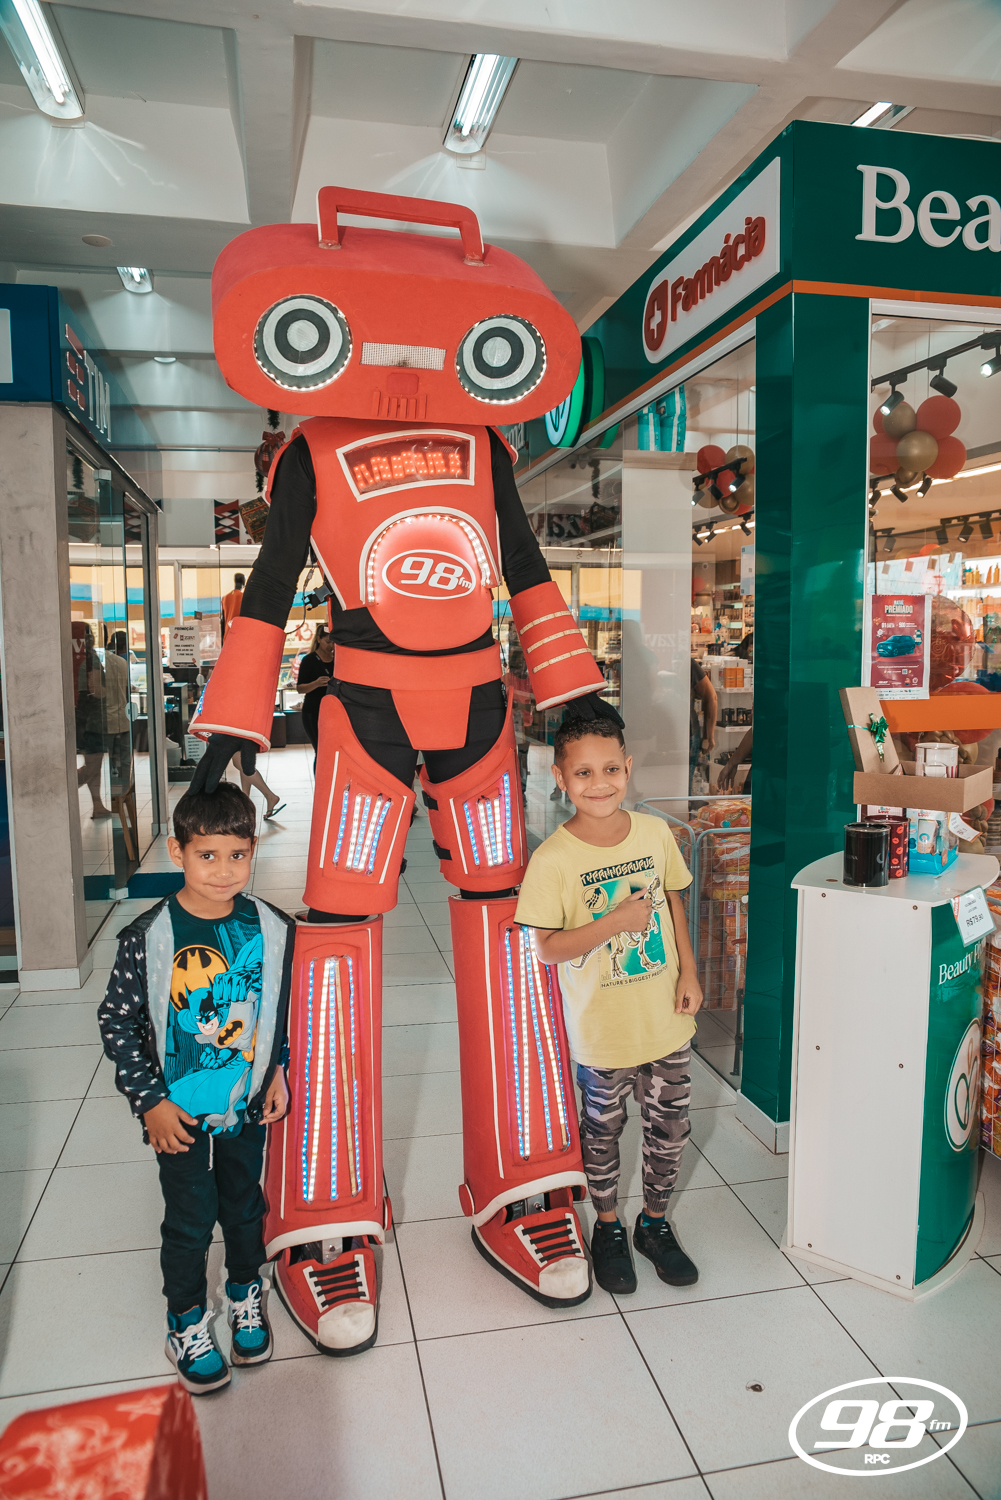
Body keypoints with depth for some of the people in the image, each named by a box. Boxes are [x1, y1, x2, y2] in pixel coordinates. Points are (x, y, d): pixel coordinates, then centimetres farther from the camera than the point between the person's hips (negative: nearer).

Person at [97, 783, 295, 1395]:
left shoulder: (272, 928, -11)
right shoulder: (149, 937, -19)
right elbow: (117, 1022, -10)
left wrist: (278, 1071, 4)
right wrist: (150, 1100, -10)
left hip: (249, 1104, 3)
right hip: (180, 1113, -2)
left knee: (245, 1205, 20)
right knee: (191, 1219, 12)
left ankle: (247, 1293, 46)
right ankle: (187, 1321, 37)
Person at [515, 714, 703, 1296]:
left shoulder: (655, 832, -6)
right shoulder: (553, 859, -19)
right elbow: (548, 948, -17)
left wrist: (688, 971, 2)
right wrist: (616, 922, -26)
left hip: (667, 1018, 4)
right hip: (603, 1029, -3)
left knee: (670, 1125, 17)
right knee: (603, 1128, 16)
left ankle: (656, 1222, 42)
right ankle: (609, 1227, 41)